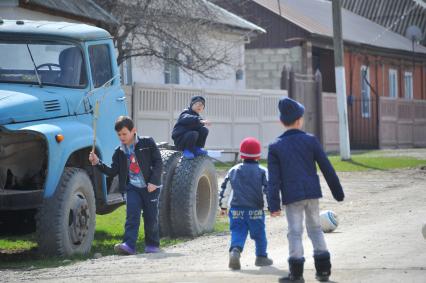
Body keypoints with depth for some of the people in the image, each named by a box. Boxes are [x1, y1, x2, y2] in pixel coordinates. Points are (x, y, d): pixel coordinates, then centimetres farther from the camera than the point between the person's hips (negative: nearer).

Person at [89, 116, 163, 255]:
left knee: (151, 216, 4)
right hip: (131, 187, 2)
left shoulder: (147, 143, -2)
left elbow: (158, 163, -4)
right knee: (132, 215, -12)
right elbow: (113, 172, 8)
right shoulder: (119, 152, 9)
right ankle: (129, 245, -21)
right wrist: (98, 163, -5)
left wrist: (154, 181, -13)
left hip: (150, 186, -2)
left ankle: (152, 245, 20)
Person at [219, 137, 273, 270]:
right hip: (255, 210, -2)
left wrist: (223, 205, 24)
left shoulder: (233, 171, 7)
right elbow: (268, 189, -9)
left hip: (236, 210, 2)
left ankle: (235, 251, -27)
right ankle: (261, 257, 24)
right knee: (259, 234, 14)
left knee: (238, 233, 0)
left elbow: (225, 189, 12)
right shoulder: (262, 171, -3)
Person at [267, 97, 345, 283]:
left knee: (295, 232, 2)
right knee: (315, 228, 14)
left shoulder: (275, 147, -1)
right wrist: (338, 192, 11)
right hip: (312, 192, 2)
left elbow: (274, 179, -5)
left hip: (291, 196, -2)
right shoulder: (310, 140, 1)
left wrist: (274, 205, -6)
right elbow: (327, 168, 3)